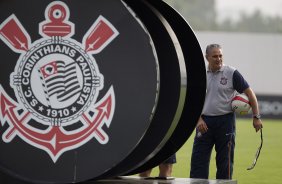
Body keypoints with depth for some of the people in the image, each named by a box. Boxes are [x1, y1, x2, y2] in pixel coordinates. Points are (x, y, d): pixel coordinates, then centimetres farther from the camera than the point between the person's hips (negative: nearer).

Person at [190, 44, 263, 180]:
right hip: (205, 122, 3)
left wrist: (256, 117, -4)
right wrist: (199, 119, -5)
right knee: (198, 159, -1)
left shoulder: (231, 73, -4)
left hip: (225, 121, -3)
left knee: (225, 161, 1)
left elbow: (250, 93, 0)